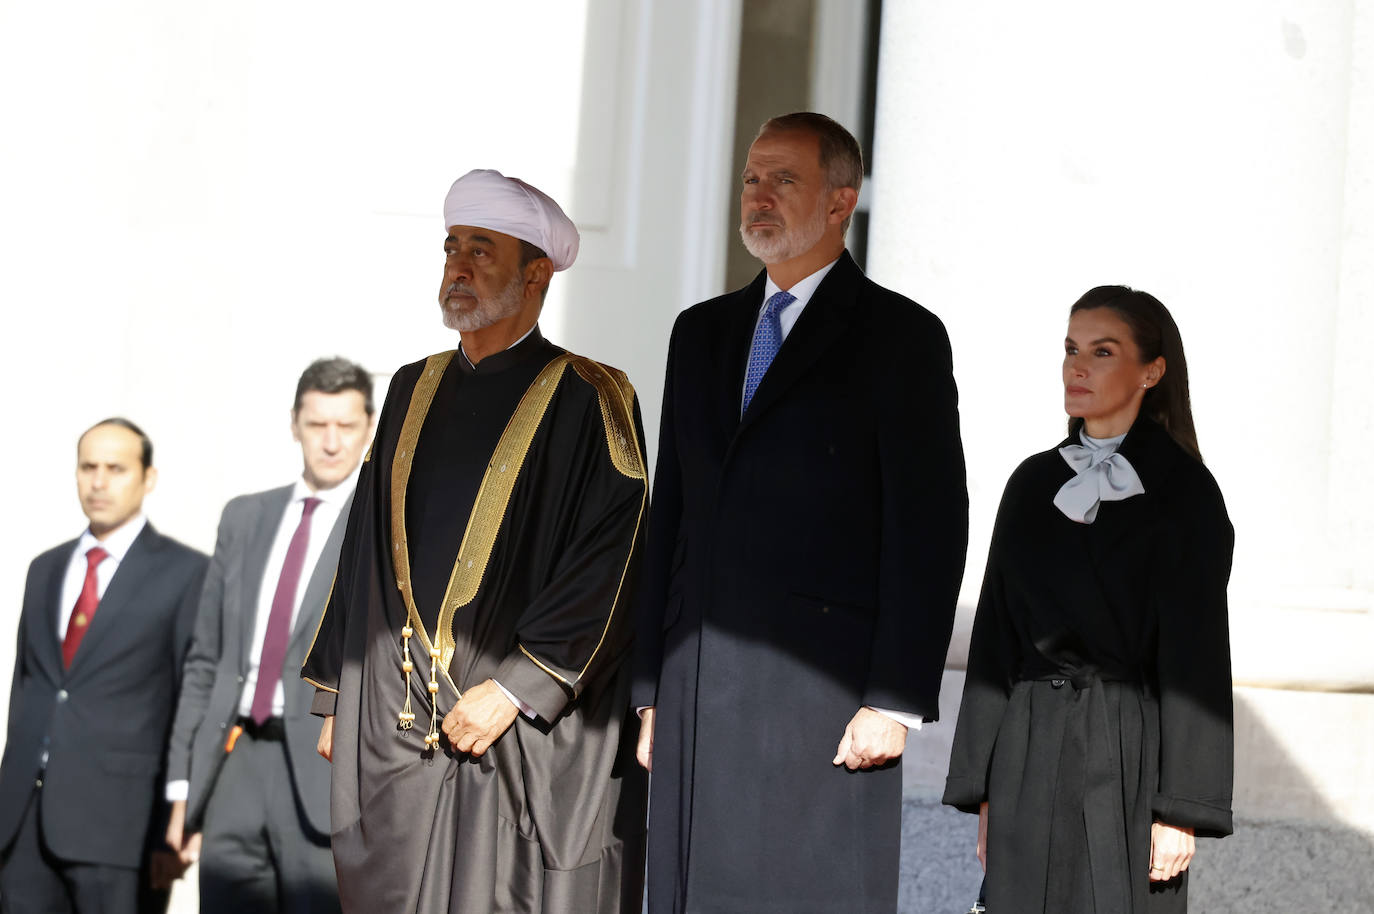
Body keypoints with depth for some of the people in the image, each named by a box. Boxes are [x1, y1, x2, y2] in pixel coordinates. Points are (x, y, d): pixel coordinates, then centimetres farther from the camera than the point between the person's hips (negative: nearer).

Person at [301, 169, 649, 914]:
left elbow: (608, 568, -11)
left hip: (531, 735, -5)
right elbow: (366, 552, 18)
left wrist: (518, 687, -17)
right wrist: (336, 692, 13)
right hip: (393, 728, 5)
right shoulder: (415, 393, 14)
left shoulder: (587, 401, -4)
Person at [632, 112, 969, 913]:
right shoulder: (702, 333, 17)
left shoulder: (901, 337, -1)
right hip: (696, 694, 6)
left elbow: (929, 530, -6)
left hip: (825, 697, -5)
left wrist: (896, 699, -12)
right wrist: (650, 686, 12)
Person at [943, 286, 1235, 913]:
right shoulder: (1034, 484, 12)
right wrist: (983, 788, 9)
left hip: (1128, 754, -4)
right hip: (1028, 754, 5)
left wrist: (1181, 808, -12)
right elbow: (996, 633, 13)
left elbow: (1197, 654, -6)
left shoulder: (1182, 491, -3)